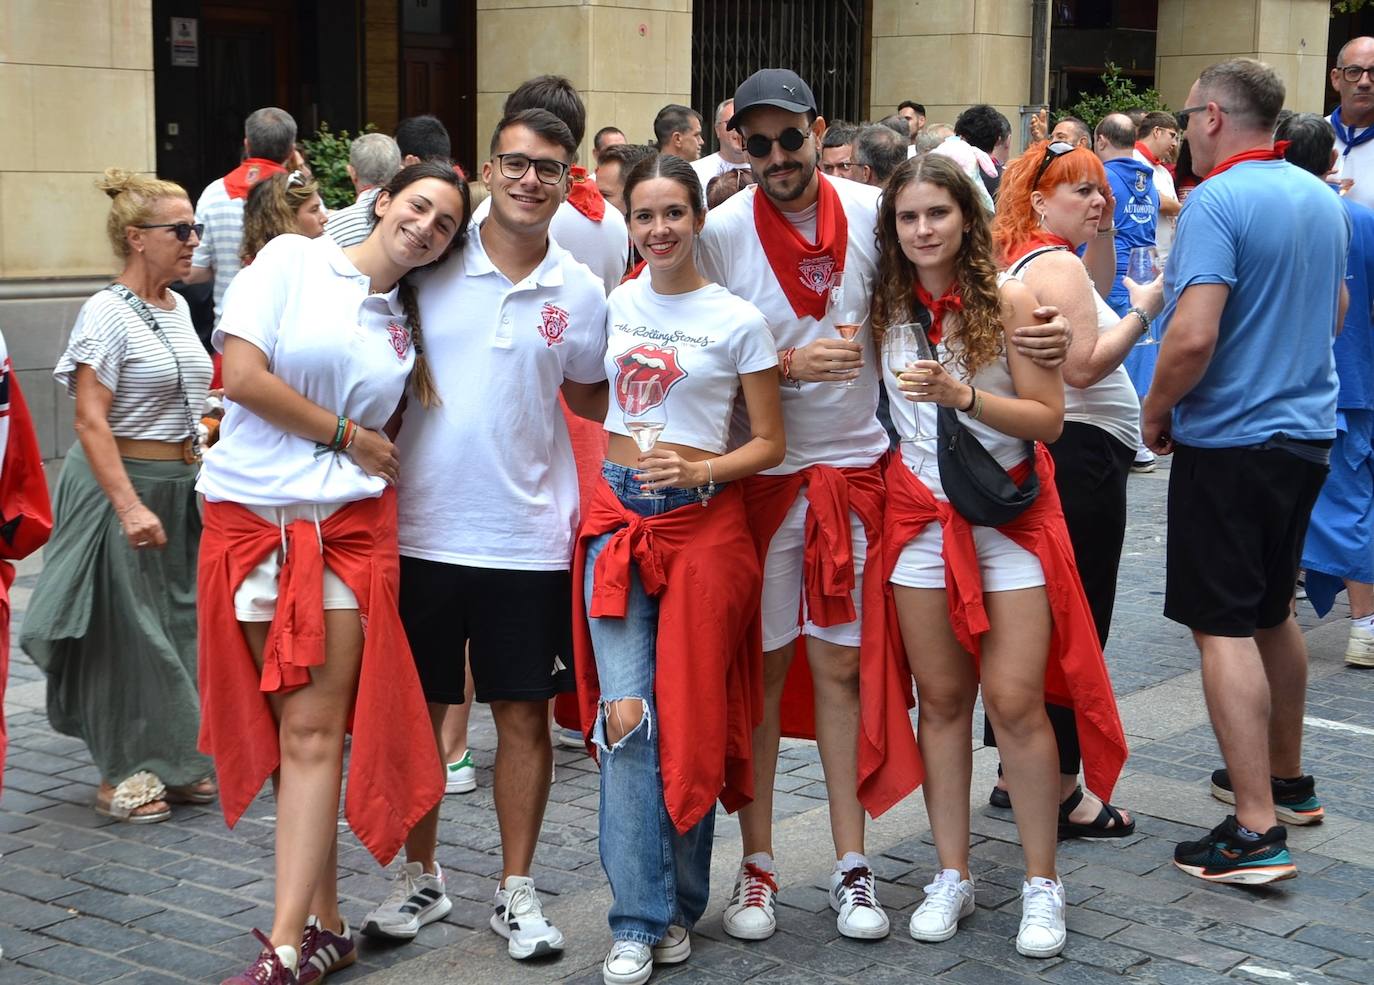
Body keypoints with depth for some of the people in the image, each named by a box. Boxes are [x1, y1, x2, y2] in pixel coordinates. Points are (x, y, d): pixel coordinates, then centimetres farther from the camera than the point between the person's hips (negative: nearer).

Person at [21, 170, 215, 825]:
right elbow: (91, 422, -19)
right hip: (121, 483, -8)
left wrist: (202, 471, 19)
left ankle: (171, 763, 21)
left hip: (182, 484, 8)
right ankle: (122, 776, 10)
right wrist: (129, 506, -26)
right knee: (124, 630, -1)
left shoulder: (177, 308, 10)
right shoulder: (109, 312, -14)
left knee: (181, 622, 10)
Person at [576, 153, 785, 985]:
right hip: (618, 516, 3)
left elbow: (770, 444, -1)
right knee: (626, 716, -8)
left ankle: (681, 905, 20)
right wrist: (591, 490, 9)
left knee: (689, 715, 2)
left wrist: (701, 471, -17)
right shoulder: (613, 305, 8)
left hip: (702, 520, -2)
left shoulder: (739, 321, -3)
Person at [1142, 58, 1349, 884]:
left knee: (1224, 628, -5)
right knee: (1273, 612, 22)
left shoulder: (1217, 203, -17)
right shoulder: (1323, 199, 10)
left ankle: (1257, 830, -7)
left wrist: (1157, 410, -10)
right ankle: (1286, 775, 36)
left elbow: (1194, 337, -26)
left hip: (1230, 438, -8)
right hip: (1308, 430, 8)